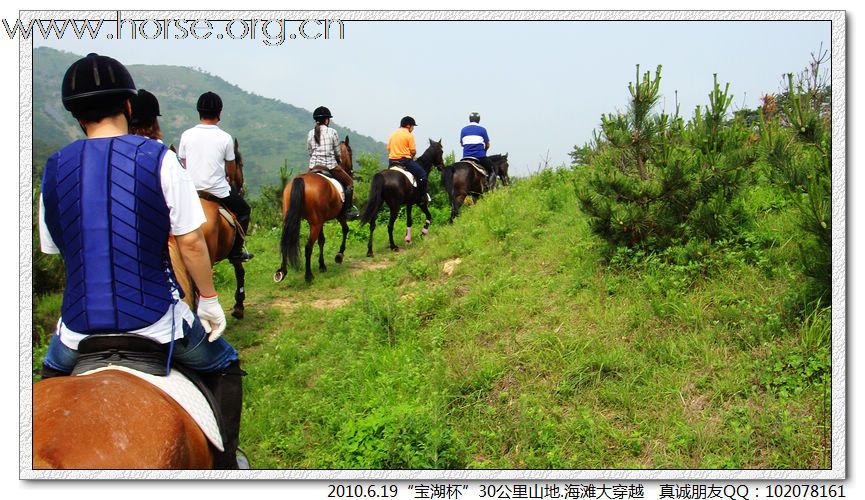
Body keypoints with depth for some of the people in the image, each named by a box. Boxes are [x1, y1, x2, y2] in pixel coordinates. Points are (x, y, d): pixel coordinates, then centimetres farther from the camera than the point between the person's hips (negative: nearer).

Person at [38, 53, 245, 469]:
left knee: (52, 372, 38)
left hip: (80, 323, 3)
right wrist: (209, 301, 2)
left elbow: (54, 248, 9)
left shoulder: (54, 169, 1)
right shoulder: (158, 158, -9)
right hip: (154, 318, -3)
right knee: (224, 365, 24)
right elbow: (190, 241, -10)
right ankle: (224, 462, 24)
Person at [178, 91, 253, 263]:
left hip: (192, 189, 3)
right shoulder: (225, 138, -11)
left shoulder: (186, 135, -4)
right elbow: (231, 170, 0)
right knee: (243, 210, 20)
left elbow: (183, 165, 4)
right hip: (218, 190, -3)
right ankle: (235, 252, 17)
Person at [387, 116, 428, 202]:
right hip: (405, 160, -7)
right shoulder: (409, 135, -7)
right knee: (422, 174, -2)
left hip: (392, 160, 7)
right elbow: (413, 151, -9)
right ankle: (422, 196, -7)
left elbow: (388, 149, 12)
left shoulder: (393, 134, 12)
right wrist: (411, 156, 11)